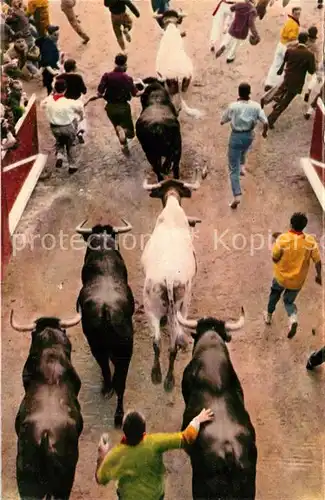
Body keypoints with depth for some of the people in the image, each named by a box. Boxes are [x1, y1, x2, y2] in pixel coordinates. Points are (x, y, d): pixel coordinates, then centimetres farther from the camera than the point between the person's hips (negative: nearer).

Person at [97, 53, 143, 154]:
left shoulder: (107, 76, -10)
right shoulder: (127, 78, -13)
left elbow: (99, 93, -13)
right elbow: (135, 93, -6)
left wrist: (104, 95, 10)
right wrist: (144, 91, 13)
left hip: (110, 107, 2)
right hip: (123, 107, -2)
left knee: (118, 126, 27)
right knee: (130, 133, 11)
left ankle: (124, 146, 3)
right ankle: (123, 130, -23)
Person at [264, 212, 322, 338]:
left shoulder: (283, 238, -23)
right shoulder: (310, 240, -16)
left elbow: (275, 258, -13)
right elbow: (317, 260, -9)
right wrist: (319, 275, 7)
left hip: (281, 276, -1)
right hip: (297, 281, 1)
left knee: (275, 293, 30)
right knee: (289, 301, 22)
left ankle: (269, 316, 46)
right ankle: (293, 318, -7)